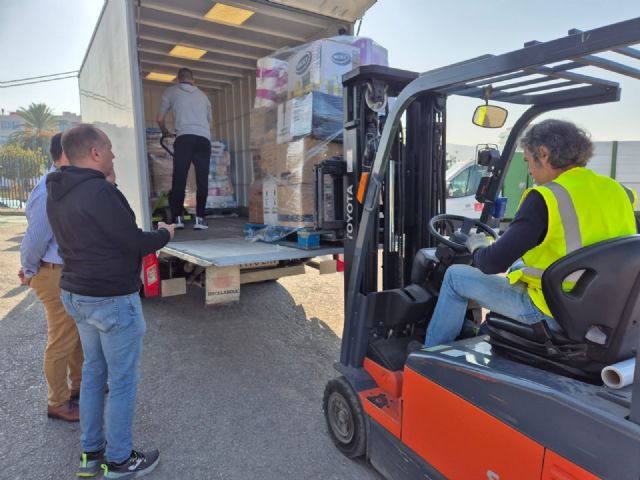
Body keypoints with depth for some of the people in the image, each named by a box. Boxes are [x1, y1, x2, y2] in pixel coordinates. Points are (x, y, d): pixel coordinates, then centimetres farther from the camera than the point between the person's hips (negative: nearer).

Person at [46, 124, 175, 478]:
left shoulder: (58, 194, 6)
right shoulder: (99, 192, -23)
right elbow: (135, 243, -19)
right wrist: (164, 234, 0)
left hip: (78, 294, 9)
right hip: (112, 300, -9)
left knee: (94, 370, 20)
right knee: (123, 379, 7)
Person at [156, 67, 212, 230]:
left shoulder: (171, 91, 17)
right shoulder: (202, 94, 26)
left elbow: (159, 119, 18)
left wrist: (165, 132, 37)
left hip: (184, 138, -2)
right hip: (204, 139, 2)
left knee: (179, 179, 0)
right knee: (202, 180, 1)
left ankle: (178, 218, -1)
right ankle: (199, 218, -3)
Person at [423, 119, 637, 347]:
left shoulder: (544, 198, -22)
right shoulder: (618, 191, -1)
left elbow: (492, 264, -24)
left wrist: (477, 245, 0)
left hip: (553, 314, -7)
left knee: (456, 276, 6)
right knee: (519, 265, 32)